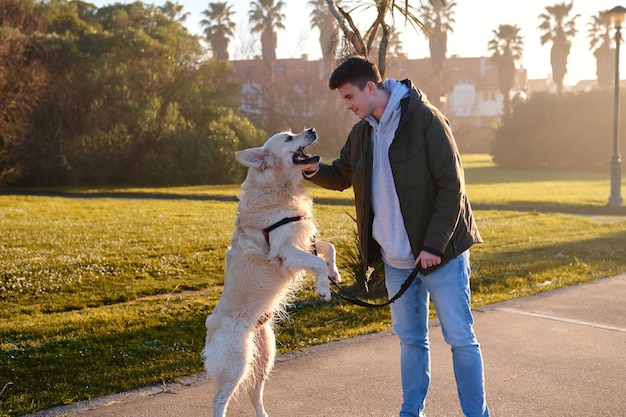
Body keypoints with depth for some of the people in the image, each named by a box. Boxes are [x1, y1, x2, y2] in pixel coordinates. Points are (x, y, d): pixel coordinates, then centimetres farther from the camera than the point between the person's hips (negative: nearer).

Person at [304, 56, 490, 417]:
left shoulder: (425, 119, -16)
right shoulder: (362, 133, 6)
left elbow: (452, 186, -17)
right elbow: (342, 177, 20)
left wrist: (434, 246, -20)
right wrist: (314, 170, -3)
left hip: (439, 251, -6)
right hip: (395, 258, 7)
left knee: (460, 337, 1)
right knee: (411, 338, 15)